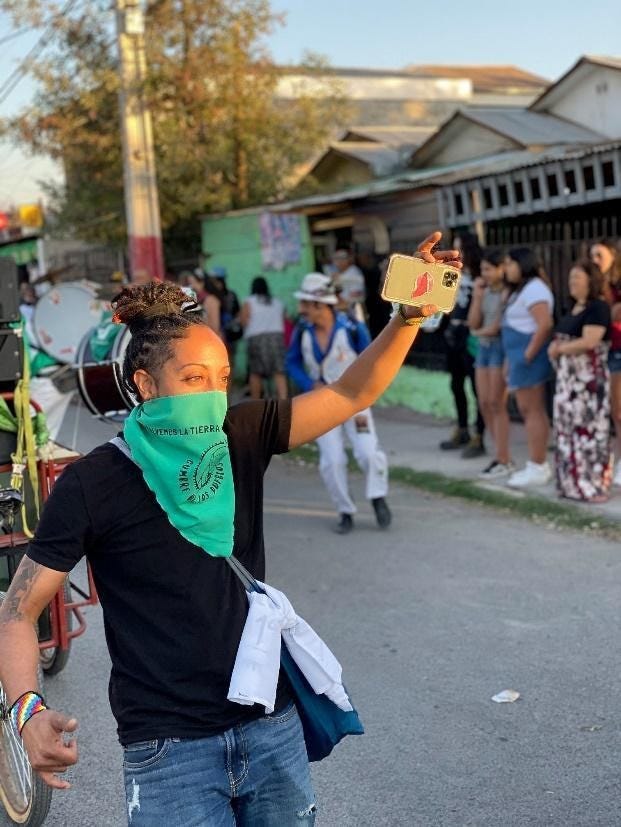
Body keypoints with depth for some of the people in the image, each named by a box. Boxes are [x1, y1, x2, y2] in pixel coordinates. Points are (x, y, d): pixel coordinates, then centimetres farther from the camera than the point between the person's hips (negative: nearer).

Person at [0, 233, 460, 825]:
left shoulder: (241, 441, -2)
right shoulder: (93, 483, -12)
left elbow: (352, 393, -7)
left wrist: (410, 314, -23)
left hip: (272, 726, 5)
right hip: (169, 750, -4)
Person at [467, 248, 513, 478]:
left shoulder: (507, 293, -13)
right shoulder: (485, 291, 10)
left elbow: (501, 326, -16)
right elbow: (473, 323, 7)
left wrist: (480, 332, 2)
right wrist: (477, 297, -2)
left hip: (500, 347, -8)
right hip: (483, 348, 8)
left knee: (496, 405, -5)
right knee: (484, 404, 7)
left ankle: (503, 461, 4)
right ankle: (502, 456, 17)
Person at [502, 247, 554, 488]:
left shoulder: (533, 289, -14)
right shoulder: (521, 289, 19)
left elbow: (545, 325, -24)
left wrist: (528, 355, -21)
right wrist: (513, 360, 13)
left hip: (528, 358, -11)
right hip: (520, 357, 11)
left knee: (531, 410, -7)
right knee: (532, 410, 13)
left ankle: (537, 468, -3)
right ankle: (539, 464, 18)